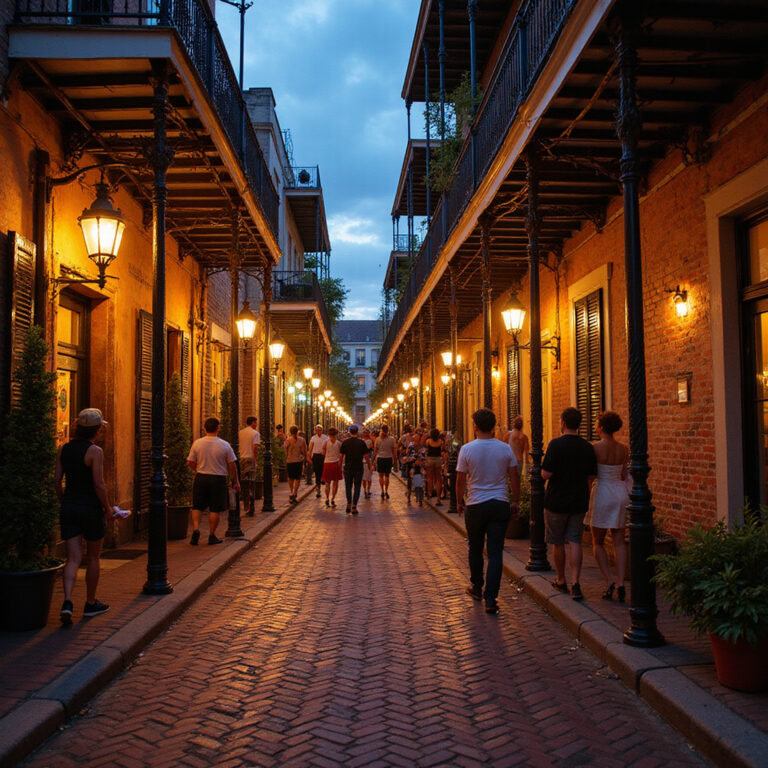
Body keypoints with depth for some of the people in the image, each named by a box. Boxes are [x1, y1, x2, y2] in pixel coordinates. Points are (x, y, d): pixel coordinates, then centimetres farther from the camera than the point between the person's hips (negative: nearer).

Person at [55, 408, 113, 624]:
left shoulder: (64, 449, 6)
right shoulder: (95, 451, -13)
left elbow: (57, 480, 7)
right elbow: (99, 484, -16)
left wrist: (64, 503, 17)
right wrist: (107, 508, -5)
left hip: (68, 507, 5)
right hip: (90, 507, -5)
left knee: (73, 558, 5)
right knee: (93, 558, 11)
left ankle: (67, 602, -13)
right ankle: (91, 604, 23)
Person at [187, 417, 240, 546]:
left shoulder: (197, 443, -4)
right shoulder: (225, 445, -8)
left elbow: (190, 463, 1)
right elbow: (232, 465, -5)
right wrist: (236, 482, 6)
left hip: (201, 478, 2)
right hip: (218, 479, -2)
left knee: (197, 507, 15)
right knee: (215, 509, 7)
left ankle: (196, 529, -3)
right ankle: (212, 536, 12)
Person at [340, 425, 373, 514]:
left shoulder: (345, 442, -2)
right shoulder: (361, 442, -6)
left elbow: (341, 456, 1)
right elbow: (366, 456, -6)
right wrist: (369, 466, 6)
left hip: (348, 468, 1)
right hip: (358, 469, -1)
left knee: (348, 487, 17)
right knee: (357, 487, 6)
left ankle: (349, 503, 11)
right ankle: (354, 507, 2)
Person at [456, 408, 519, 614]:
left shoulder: (467, 449, -8)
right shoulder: (505, 449, -2)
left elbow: (460, 480, -3)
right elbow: (514, 477, 3)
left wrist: (459, 502, 10)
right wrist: (516, 501, 14)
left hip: (475, 505, -1)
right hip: (500, 504, 1)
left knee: (475, 549, 17)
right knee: (495, 553, 1)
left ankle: (477, 588, 33)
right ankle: (490, 599, -3)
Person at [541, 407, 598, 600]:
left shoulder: (556, 444, -15)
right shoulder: (587, 447, 1)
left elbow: (546, 474, -18)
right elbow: (590, 477, 6)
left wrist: (543, 468, 4)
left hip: (556, 501, -3)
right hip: (579, 501, 4)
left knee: (558, 542, 11)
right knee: (575, 541, 6)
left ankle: (561, 581, 24)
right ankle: (575, 584, -5)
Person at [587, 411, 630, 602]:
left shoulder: (596, 447, -13)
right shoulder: (624, 449, 3)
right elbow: (624, 476, 9)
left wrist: (586, 501, 0)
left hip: (602, 493, -5)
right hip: (620, 493, 5)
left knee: (598, 542, 9)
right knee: (619, 542, 9)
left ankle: (608, 580, -4)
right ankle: (620, 583, 4)